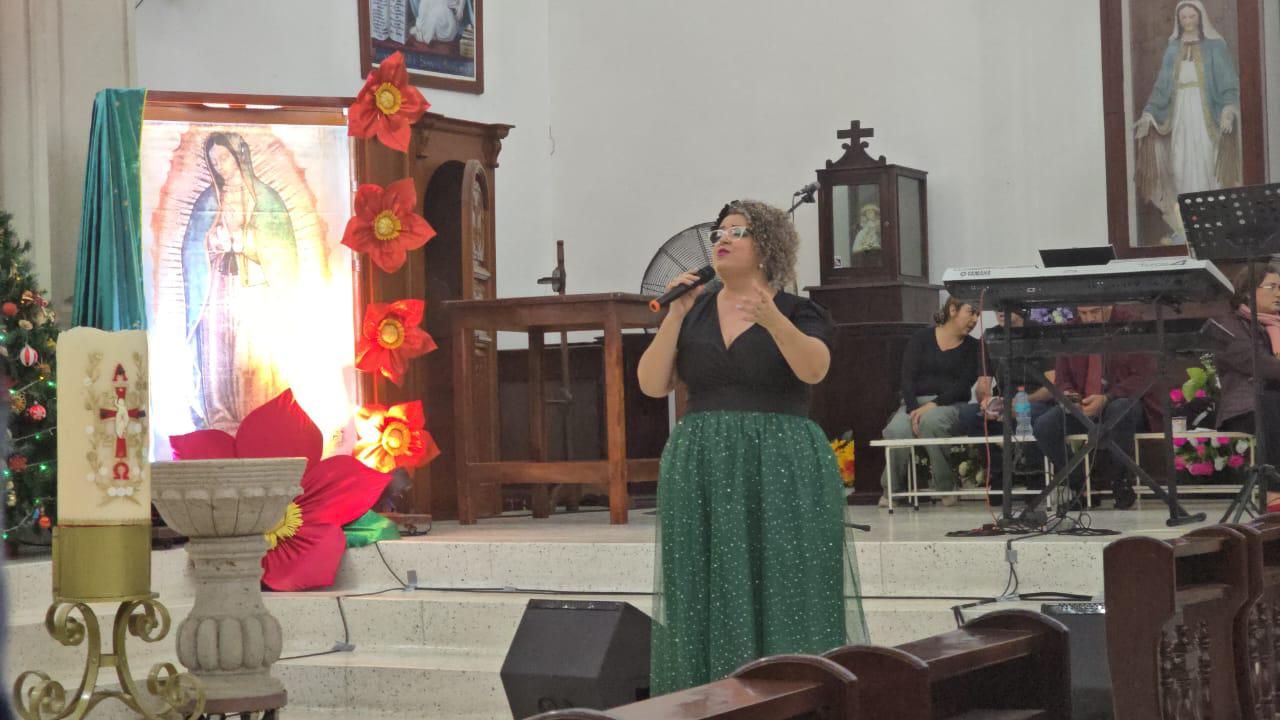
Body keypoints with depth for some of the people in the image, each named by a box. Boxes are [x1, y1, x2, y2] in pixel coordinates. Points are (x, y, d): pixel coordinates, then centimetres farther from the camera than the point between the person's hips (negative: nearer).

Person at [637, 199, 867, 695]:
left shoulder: (798, 312, 2)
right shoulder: (693, 311, 11)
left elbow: (814, 369, -17)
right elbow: (652, 385, 3)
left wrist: (772, 319, -31)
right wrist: (675, 316, -6)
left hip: (780, 473, -3)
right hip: (701, 471, 3)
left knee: (783, 595, -4)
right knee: (709, 598, 2)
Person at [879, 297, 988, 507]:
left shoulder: (972, 347, 9)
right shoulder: (921, 339, 8)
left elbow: (963, 385, -3)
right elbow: (908, 378, -1)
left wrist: (933, 404, -17)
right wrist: (913, 410, -17)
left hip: (951, 404, 0)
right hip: (916, 401, 1)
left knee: (931, 420, -38)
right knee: (896, 430, -34)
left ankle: (945, 486, -21)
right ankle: (891, 489, -8)